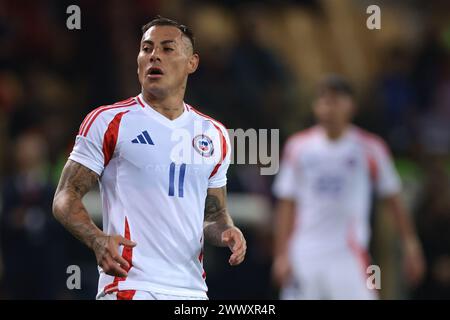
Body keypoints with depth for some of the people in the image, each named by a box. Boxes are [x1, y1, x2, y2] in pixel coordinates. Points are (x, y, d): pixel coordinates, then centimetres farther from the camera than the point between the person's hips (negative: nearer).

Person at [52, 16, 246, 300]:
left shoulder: (214, 134, 15)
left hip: (191, 288, 5)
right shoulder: (109, 122, 0)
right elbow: (66, 197, -3)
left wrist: (225, 232, -1)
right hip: (130, 285, -5)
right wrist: (98, 240, -22)